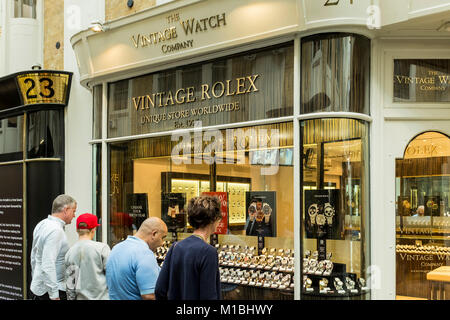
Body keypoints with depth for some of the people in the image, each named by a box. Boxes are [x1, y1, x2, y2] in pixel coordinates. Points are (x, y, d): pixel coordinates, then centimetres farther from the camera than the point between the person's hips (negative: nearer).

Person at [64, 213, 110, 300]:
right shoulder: (102, 248, -11)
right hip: (102, 296, -4)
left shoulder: (70, 252, 0)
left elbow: (69, 282, 4)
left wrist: (71, 298, 14)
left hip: (81, 297, 4)